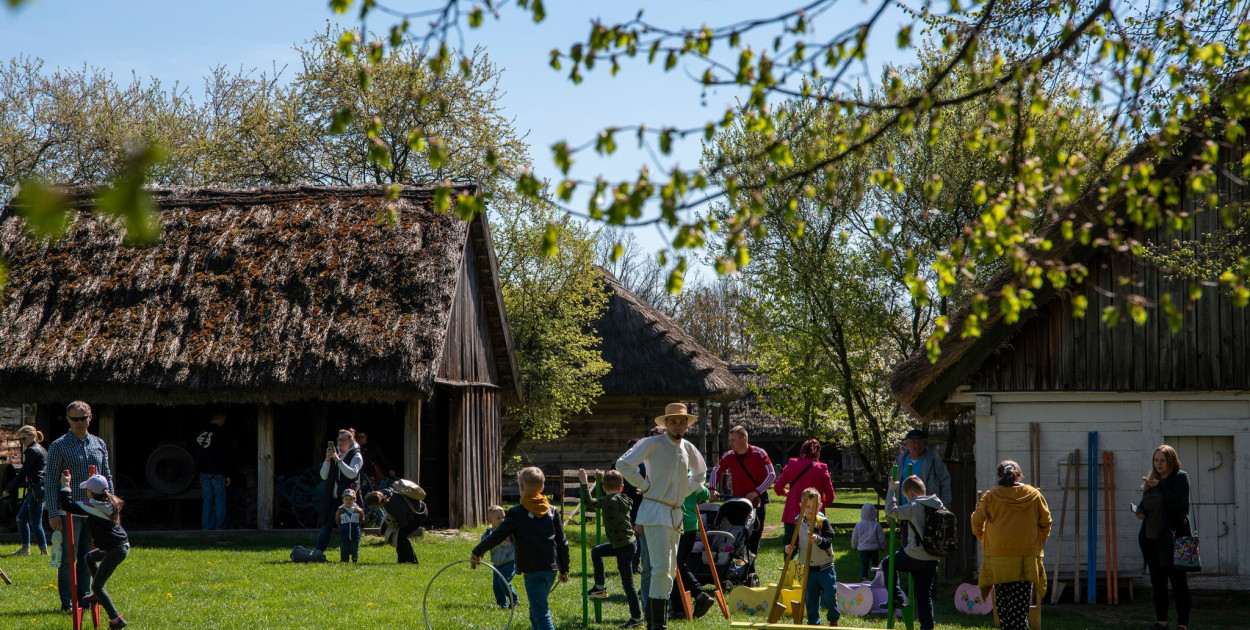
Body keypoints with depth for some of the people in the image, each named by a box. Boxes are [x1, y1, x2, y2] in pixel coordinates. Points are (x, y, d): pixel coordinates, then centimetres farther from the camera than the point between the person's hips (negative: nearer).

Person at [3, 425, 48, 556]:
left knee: (35, 522, -4)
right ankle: (25, 548, 18)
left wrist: (8, 490, -10)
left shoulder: (32, 451, -13)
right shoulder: (41, 449, 16)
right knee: (21, 517, 15)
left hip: (37, 489, -10)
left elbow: (23, 474, -14)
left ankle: (44, 550, -1)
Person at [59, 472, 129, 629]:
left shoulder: (94, 506, -17)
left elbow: (68, 505, -16)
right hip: (122, 545, 9)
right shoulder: (111, 502, 7)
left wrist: (65, 486, -2)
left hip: (116, 551, -9)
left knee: (97, 586, -1)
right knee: (89, 558, 31)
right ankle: (98, 595, 34)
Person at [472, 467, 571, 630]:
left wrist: (477, 552, 10)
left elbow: (497, 536, -4)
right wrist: (564, 569, 20)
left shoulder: (516, 513, -5)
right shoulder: (552, 511, 10)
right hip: (551, 569, 6)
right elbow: (562, 543, 11)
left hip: (532, 570, -6)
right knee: (536, 611, 20)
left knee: (541, 612, -8)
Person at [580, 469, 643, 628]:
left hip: (624, 547, -9)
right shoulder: (624, 500, 6)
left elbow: (588, 502, -23)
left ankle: (637, 619, 0)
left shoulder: (609, 501, -18)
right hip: (626, 542, 9)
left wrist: (584, 483, -13)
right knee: (596, 552, 27)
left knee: (628, 583, -4)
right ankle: (600, 587, 33)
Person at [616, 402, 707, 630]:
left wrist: (686, 491, 15)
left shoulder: (688, 449, 12)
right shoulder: (653, 444, -8)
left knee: (670, 569, 9)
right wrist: (645, 485, -12)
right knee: (661, 567, -14)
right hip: (655, 511, -7)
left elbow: (700, 472, 31)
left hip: (676, 513, 7)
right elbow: (623, 464, -15)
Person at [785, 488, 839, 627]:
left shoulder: (823, 522, -8)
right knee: (811, 599, 6)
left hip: (825, 568, -3)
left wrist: (818, 540, -38)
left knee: (830, 596, -4)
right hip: (809, 570, 3)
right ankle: (813, 622, 17)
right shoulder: (798, 524, 2)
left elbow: (828, 542, -17)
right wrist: (789, 548, -17)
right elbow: (792, 542, 6)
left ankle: (833, 620, 18)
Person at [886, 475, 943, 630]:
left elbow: (891, 510, -11)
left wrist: (891, 490, -2)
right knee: (925, 595, 12)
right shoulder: (938, 505, 8)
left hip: (915, 557, -6)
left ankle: (897, 596, 12)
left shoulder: (914, 507, -14)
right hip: (932, 559, 6)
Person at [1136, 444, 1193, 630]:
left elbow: (1178, 503, -16)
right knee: (1157, 582, 11)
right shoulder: (1151, 479, 14)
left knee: (1178, 580, -4)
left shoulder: (1180, 477, -5)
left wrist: (1159, 486, -20)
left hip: (1172, 536, -7)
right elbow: (1144, 503, 19)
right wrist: (1140, 511, -3)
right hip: (1151, 538, 7)